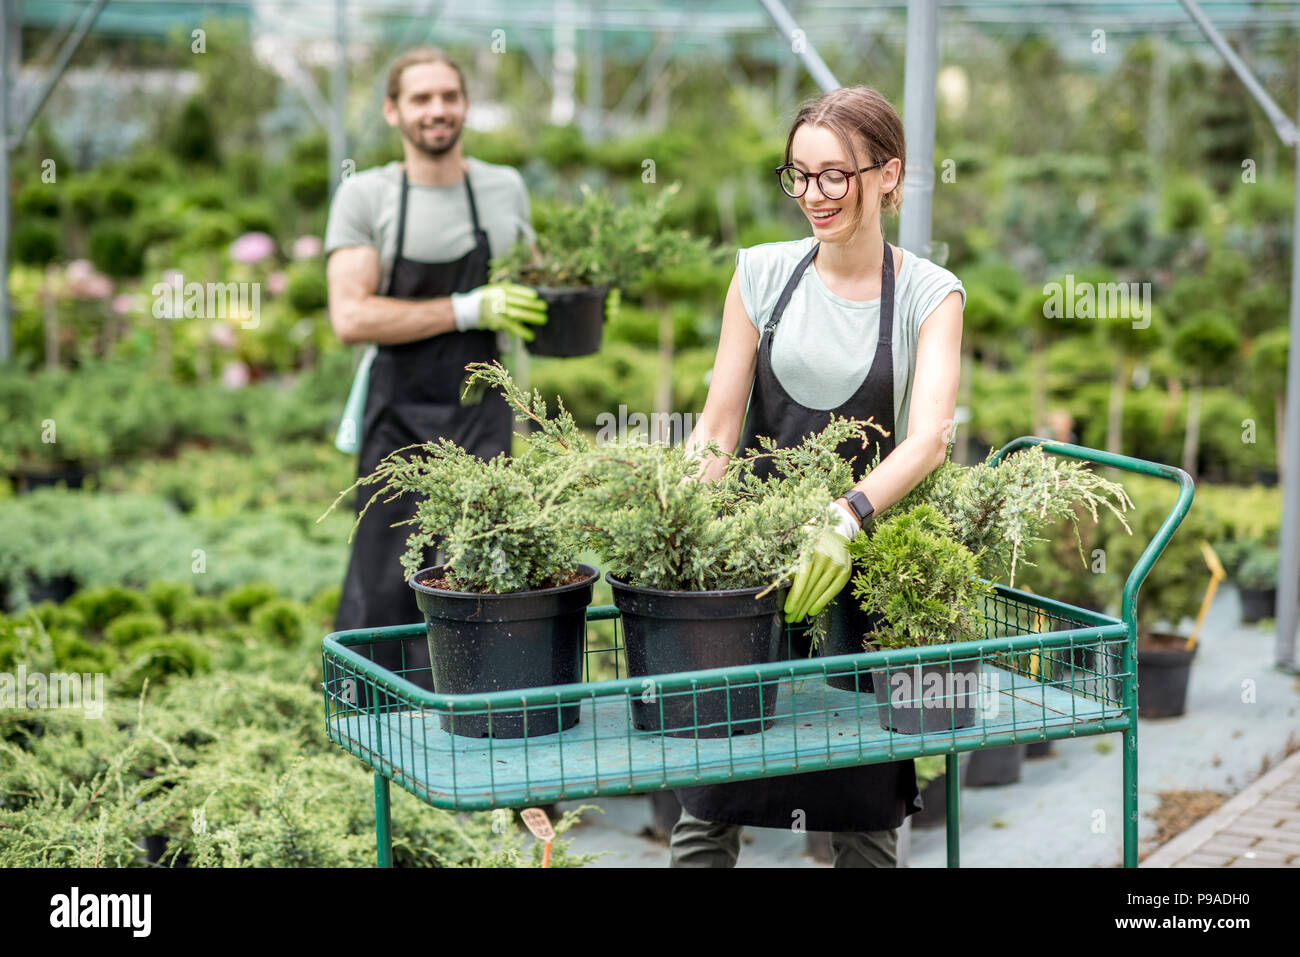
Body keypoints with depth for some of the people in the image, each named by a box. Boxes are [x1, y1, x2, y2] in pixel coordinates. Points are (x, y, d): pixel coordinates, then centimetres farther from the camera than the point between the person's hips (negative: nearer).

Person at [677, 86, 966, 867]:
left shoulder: (929, 295, -2)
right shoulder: (763, 275, 3)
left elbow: (928, 437, -16)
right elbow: (717, 428, 3)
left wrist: (846, 519, -34)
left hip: (866, 556, -1)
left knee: (867, 812, 4)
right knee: (707, 800, 0)